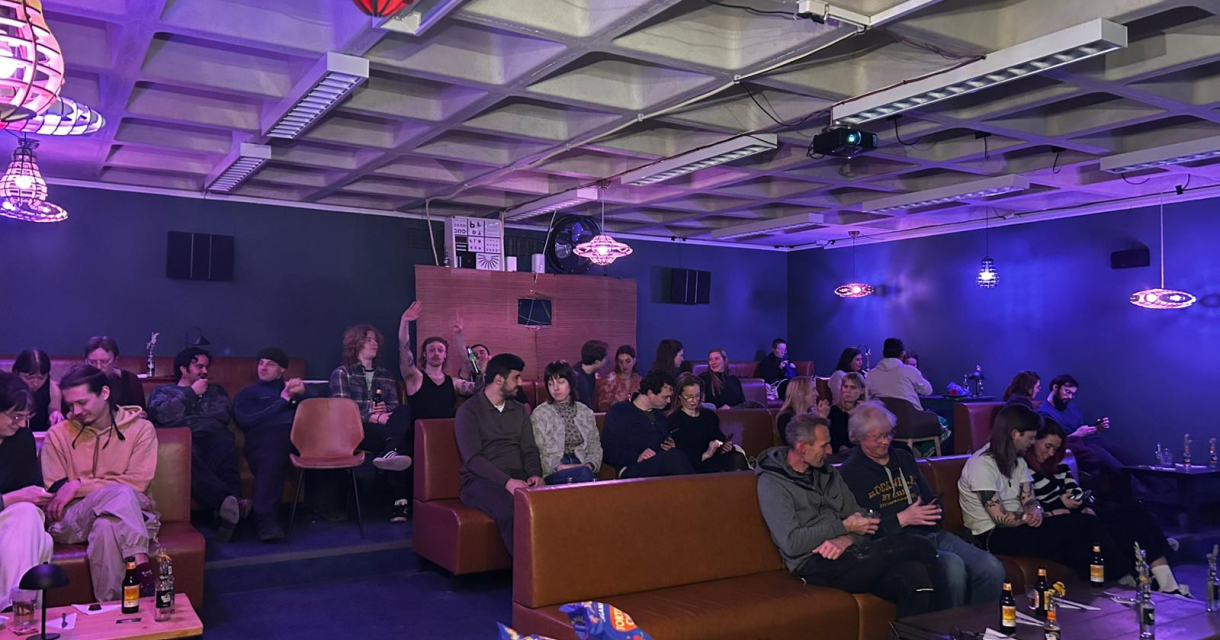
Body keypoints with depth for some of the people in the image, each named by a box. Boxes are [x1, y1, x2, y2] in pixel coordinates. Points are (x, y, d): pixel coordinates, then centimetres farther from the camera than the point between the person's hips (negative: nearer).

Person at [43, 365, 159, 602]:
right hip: (72, 520, 0)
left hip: (130, 516, 0)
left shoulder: (140, 428, 5)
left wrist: (79, 486, -10)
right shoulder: (58, 434, 9)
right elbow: (53, 492, 3)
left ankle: (111, 607, -32)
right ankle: (141, 567, -41)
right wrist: (112, 488, -13)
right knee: (120, 494, -33)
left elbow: (138, 483, -5)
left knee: (105, 528, -37)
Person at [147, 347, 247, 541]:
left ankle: (227, 509, -59)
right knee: (189, 456, -41)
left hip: (213, 436, 2)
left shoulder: (215, 390, 35)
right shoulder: (162, 391, 31)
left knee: (225, 446, -39)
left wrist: (193, 406, 15)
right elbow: (162, 415, 6)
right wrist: (192, 393, 11)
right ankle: (231, 503, -61)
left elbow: (224, 415, 14)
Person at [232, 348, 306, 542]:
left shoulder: (291, 386, 37)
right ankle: (265, 519, -48)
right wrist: (283, 400, 6)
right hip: (266, 436, -2)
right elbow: (245, 422, 9)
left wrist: (301, 393, -1)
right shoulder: (247, 393, 32)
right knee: (271, 460, -42)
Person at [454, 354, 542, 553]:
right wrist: (507, 481, -23)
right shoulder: (469, 410, 0)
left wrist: (535, 474, -10)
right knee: (509, 513, -37)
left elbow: (529, 449, 14)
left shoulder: (519, 410, 19)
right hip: (480, 480, -4)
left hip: (517, 477, 5)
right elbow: (472, 458, -10)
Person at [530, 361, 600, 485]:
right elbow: (538, 452, -1)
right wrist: (559, 467, -16)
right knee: (583, 473, -35)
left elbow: (595, 448, 14)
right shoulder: (539, 414, 6)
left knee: (585, 472, -35)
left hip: (582, 468, 2)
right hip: (553, 473, -2)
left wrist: (589, 465, -7)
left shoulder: (586, 412, 17)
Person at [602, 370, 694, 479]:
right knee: (674, 457, -34)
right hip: (632, 470, -6)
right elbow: (608, 452, -3)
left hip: (660, 467, 6)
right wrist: (636, 457, -17)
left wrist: (672, 448, 15)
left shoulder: (660, 417, 28)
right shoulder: (619, 412, 6)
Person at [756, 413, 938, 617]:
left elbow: (861, 520, 14)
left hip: (847, 552, 7)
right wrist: (844, 527, -8)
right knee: (920, 548, -19)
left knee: (914, 574, -27)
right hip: (814, 564, -6)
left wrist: (846, 540, -9)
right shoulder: (772, 483, -4)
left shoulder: (828, 473, 19)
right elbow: (792, 543, -14)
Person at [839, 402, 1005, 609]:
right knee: (952, 566, -33)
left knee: (992, 568, -16)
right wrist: (902, 519, -13)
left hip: (933, 534, 7)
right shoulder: (849, 473, -2)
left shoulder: (904, 458, 21)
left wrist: (934, 509, 8)